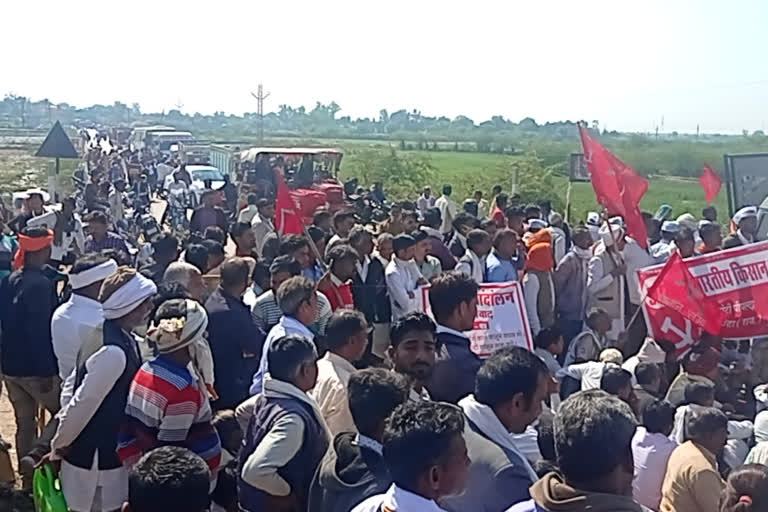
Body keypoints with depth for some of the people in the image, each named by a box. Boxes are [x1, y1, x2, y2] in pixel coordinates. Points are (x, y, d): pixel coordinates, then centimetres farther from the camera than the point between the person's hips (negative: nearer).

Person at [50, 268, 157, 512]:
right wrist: (59, 445, -11)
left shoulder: (113, 335, 0)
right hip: (96, 456, -9)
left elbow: (73, 382, 8)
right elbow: (84, 402, -24)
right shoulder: (114, 352, -31)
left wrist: (64, 426, 7)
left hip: (106, 448, 9)